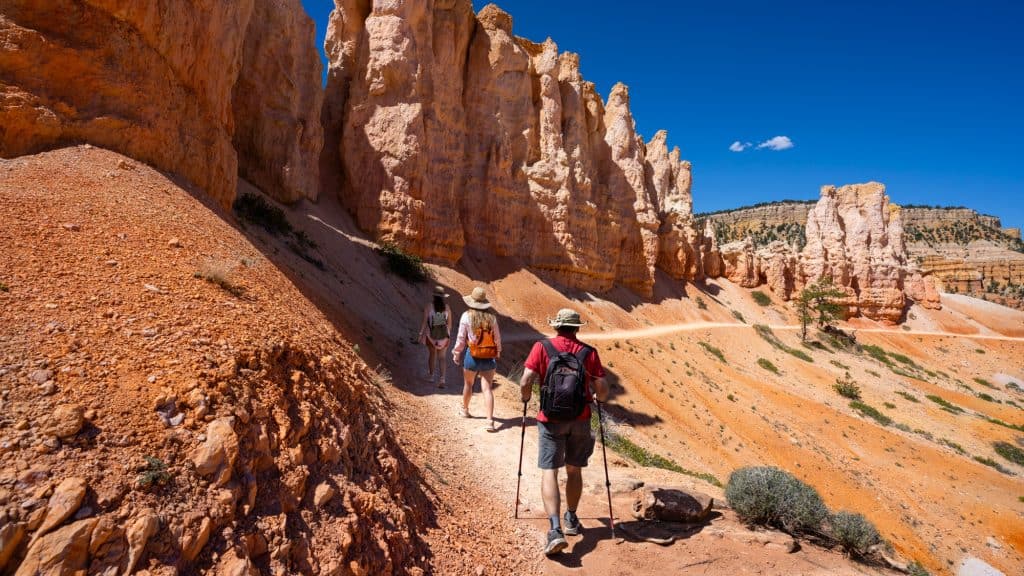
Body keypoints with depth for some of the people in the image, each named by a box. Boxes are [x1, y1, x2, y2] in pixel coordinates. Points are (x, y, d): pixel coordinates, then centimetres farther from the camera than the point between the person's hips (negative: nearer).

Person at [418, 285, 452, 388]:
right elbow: (449, 322, 3)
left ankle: (431, 375, 38)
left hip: (431, 334, -1)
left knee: (432, 354, 21)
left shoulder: (429, 306, -12)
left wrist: (421, 334, -5)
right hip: (443, 335, 1)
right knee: (441, 357, 6)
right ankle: (441, 379, -9)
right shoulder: (447, 307, -4)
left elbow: (424, 321, -13)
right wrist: (448, 333, 18)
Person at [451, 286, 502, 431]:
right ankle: (490, 421, -8)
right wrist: (498, 353, 20)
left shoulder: (466, 316, -8)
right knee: (487, 388, 0)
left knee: (468, 384, 22)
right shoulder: (492, 318, -2)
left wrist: (456, 353, 10)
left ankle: (465, 410, 43)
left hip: (472, 356, -1)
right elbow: (497, 338, 3)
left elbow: (461, 338, -4)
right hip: (489, 358, 1)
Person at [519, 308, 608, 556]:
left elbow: (525, 382, -13)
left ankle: (555, 530, -12)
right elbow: (602, 391, -4)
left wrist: (526, 399, 8)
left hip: (551, 419, -2)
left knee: (549, 472, 1)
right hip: (580, 419, 2)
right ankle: (571, 520, 34)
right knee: (574, 470, 18)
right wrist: (597, 398, 18)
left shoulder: (542, 347, -7)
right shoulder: (589, 352, -2)